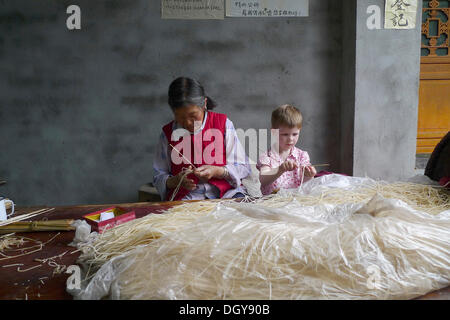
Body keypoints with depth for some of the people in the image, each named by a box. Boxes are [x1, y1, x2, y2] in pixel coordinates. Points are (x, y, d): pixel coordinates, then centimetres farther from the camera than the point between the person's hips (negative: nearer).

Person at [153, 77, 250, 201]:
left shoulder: (223, 123, 3)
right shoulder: (168, 133, 6)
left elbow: (243, 167, 3)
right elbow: (158, 176, 9)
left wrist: (216, 171, -15)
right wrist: (176, 181, -14)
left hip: (225, 191, 0)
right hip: (185, 196, 1)